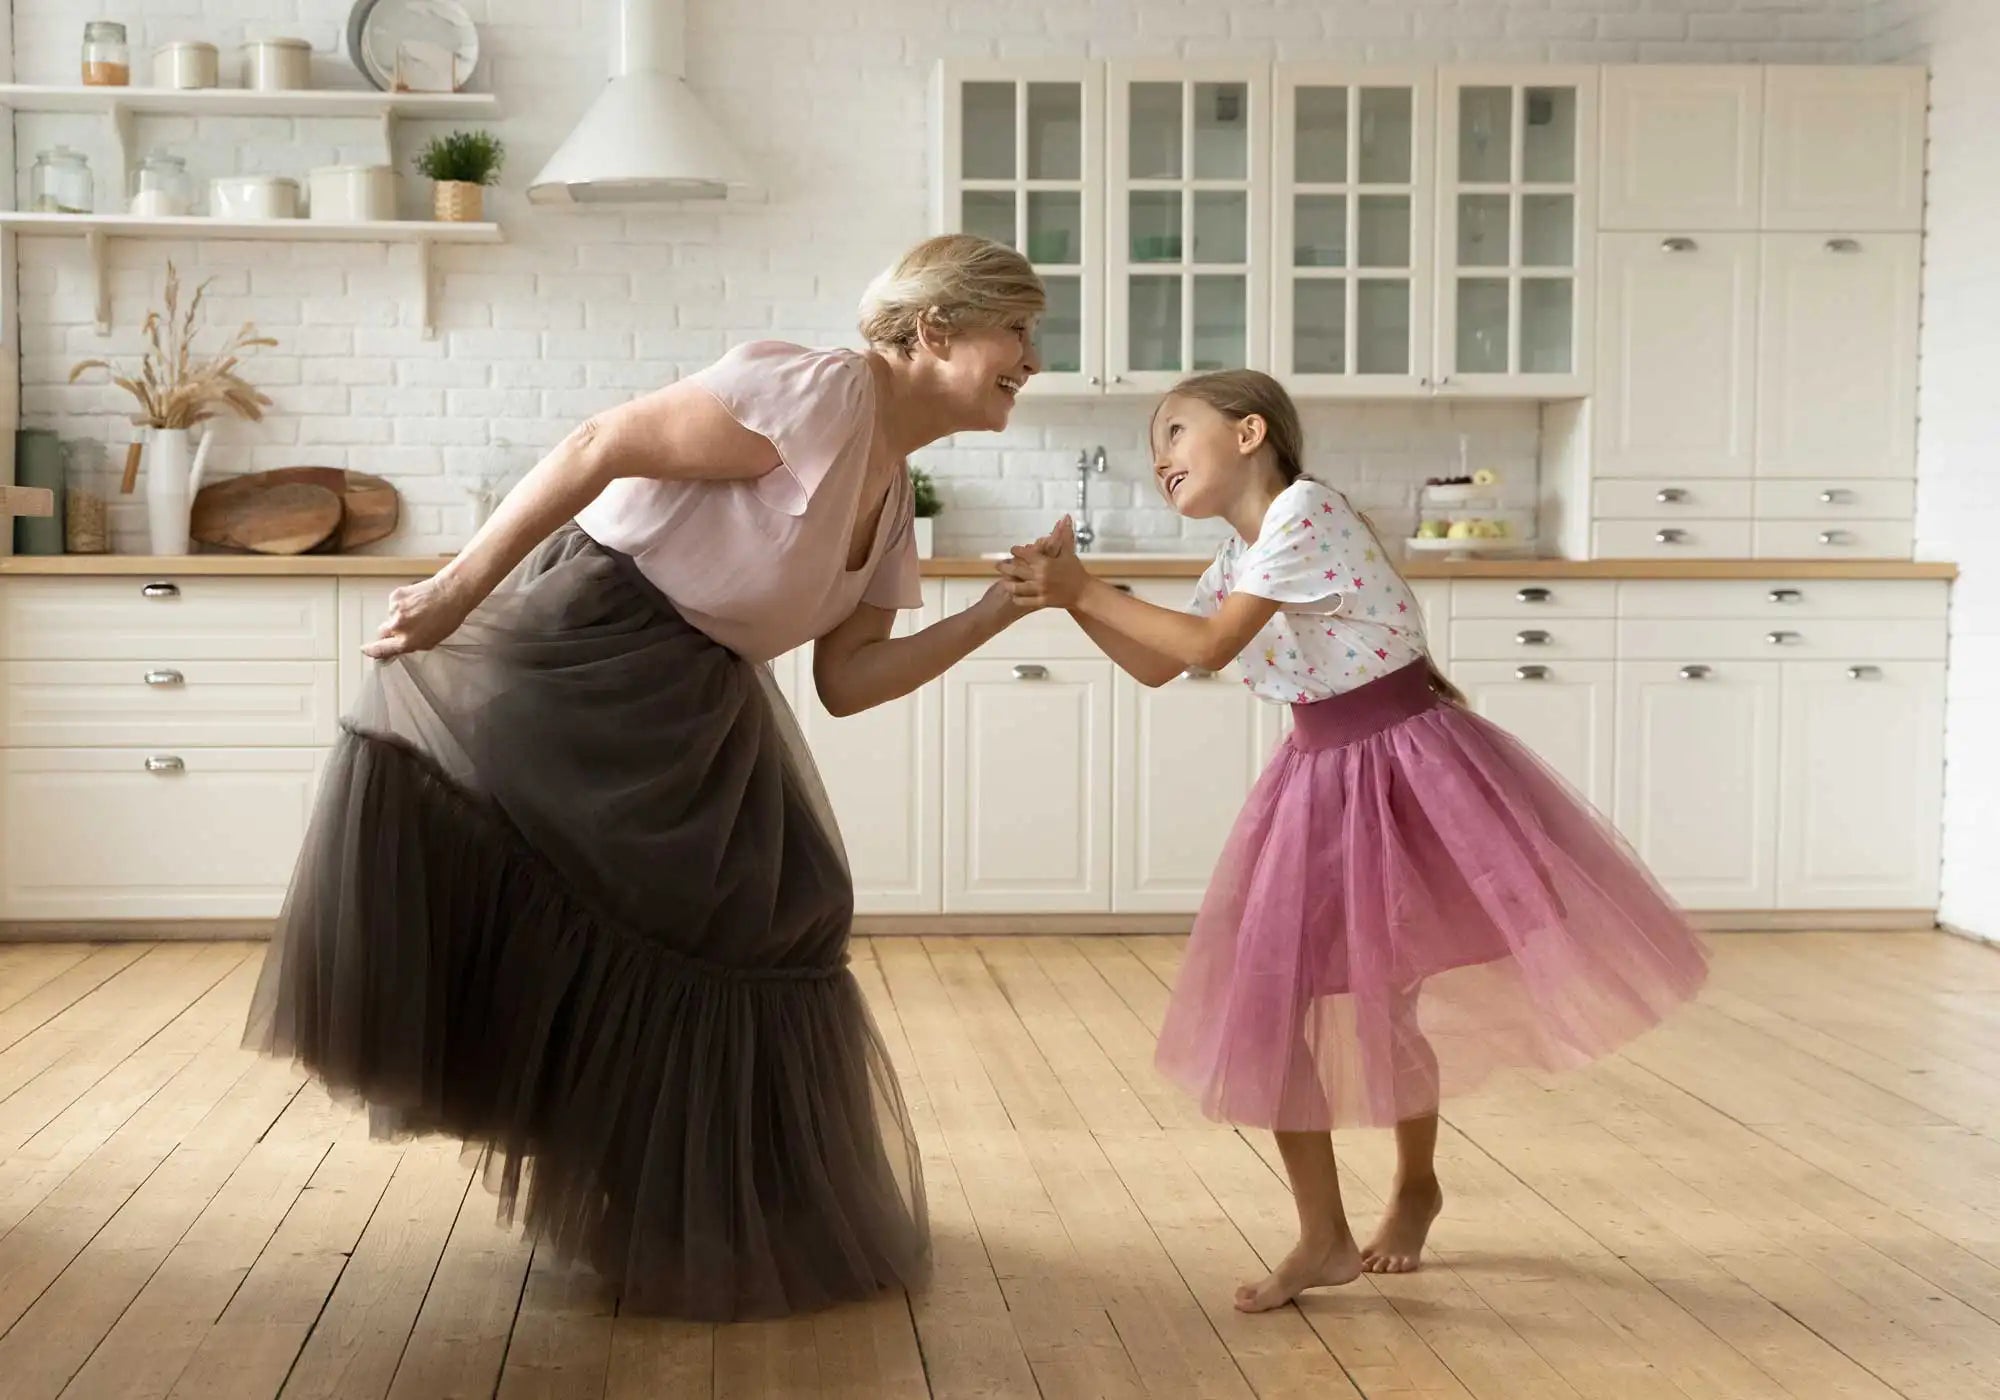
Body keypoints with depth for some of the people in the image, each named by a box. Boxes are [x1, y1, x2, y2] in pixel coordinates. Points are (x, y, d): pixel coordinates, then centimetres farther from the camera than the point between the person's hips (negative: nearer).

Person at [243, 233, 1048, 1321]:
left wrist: (1002, 608, 1)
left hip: (689, 720, 10)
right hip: (573, 663, -10)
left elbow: (847, 681, 8)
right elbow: (599, 448, -22)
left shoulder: (888, 496, 9)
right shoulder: (821, 391, -18)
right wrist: (461, 587, -25)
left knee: (753, 933, 13)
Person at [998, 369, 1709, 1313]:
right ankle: (1324, 1237, 10)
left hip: (1407, 763, -8)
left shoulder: (1303, 511, -16)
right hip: (1322, 775, 8)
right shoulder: (1239, 553, 11)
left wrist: (1086, 590, -16)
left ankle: (1415, 1182, 32)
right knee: (1264, 998, 0)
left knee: (1385, 992, 4)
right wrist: (1073, 595, -1)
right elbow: (1156, 669, 12)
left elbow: (1209, 646, -21)